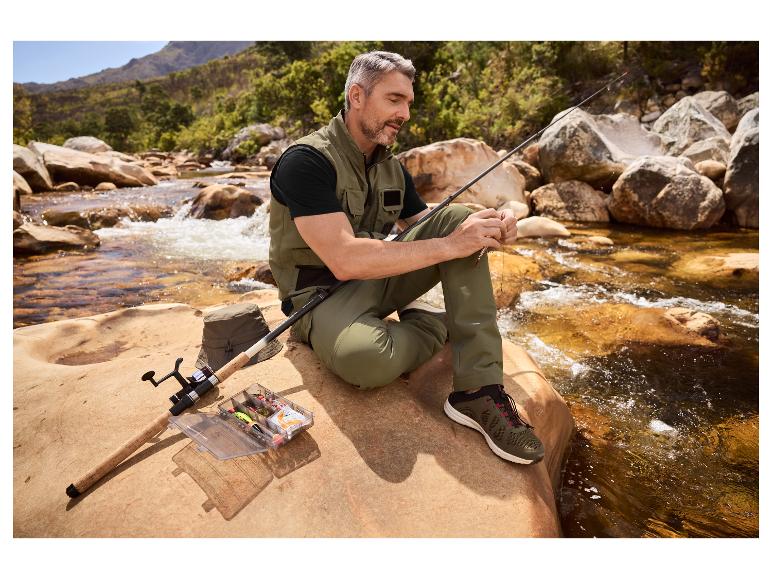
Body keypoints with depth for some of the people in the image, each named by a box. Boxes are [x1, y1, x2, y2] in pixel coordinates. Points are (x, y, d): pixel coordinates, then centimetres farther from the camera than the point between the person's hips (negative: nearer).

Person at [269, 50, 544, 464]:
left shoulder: (392, 169, 7)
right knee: (367, 358, -41)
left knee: (458, 216, -13)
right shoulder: (305, 161, -17)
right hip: (322, 294, -6)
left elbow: (432, 231, 8)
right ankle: (439, 325, -4)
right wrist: (449, 246, -28)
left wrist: (490, 231, -14)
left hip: (378, 279, 7)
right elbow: (344, 260, -29)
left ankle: (479, 390, -19)